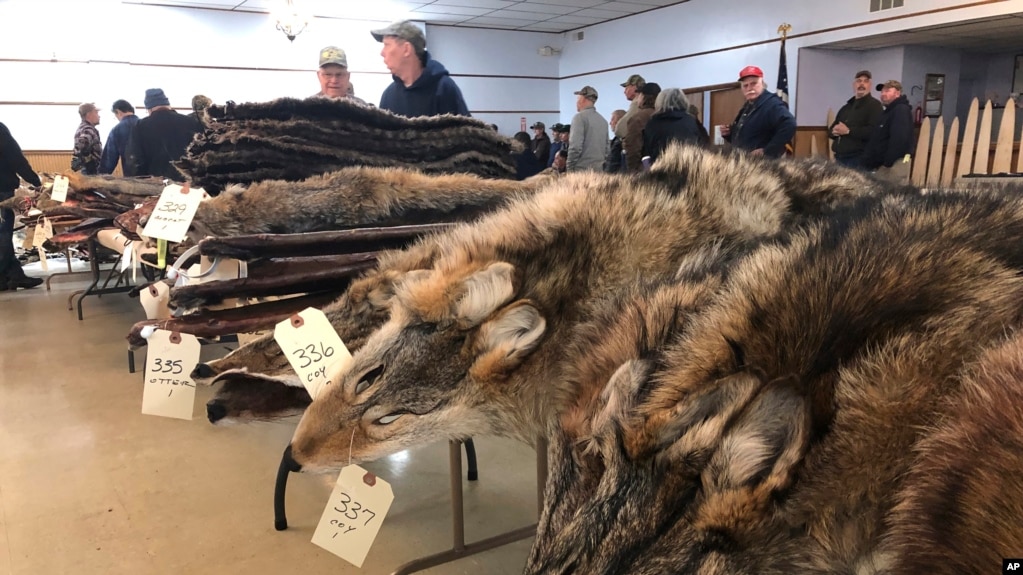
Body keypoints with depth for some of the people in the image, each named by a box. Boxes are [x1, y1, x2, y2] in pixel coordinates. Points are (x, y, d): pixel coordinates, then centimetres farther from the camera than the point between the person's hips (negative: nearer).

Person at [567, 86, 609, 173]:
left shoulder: (580, 117, -8)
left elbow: (575, 146, -16)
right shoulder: (603, 120, 15)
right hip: (599, 168, 7)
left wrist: (569, 168, -10)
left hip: (582, 168, -7)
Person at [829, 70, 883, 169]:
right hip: (839, 157, 7)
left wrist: (848, 131, -18)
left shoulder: (874, 105, -1)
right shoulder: (846, 108, 23)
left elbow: (874, 131, -16)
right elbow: (831, 130, 22)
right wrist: (834, 131, -3)